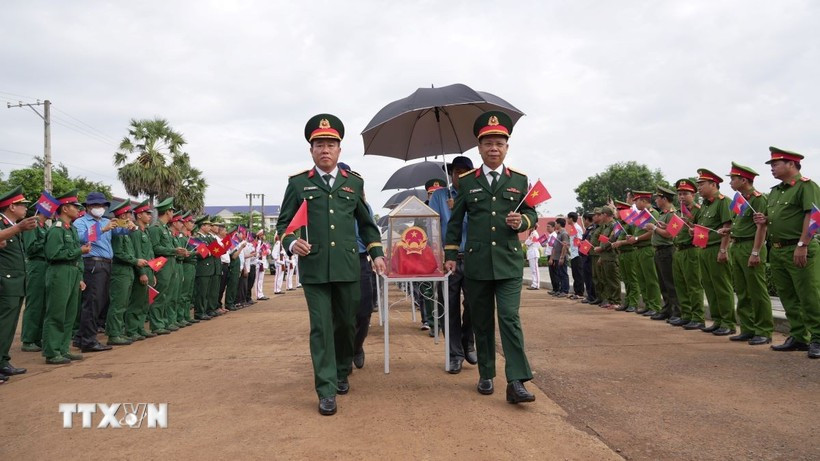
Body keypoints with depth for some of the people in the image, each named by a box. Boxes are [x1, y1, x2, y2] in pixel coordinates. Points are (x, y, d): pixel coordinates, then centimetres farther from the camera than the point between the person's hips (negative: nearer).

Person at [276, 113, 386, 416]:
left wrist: (376, 253, 10)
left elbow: (366, 223, 19)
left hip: (347, 266, 2)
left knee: (346, 323, 11)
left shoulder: (354, 183, 11)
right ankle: (327, 390, 4)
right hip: (314, 268, -2)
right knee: (321, 328, -2)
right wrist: (291, 243, -14)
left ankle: (342, 373, 34)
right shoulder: (298, 183, 5)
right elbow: (283, 223, 6)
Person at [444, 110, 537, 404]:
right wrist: (450, 254, 7)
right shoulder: (466, 181, 6)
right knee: (482, 322, 9)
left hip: (509, 262, -1)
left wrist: (522, 221, -12)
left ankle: (516, 382, -10)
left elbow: (532, 215, 11)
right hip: (476, 263, 1)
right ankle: (486, 375, 22)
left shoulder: (519, 180, 7)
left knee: (510, 318, -10)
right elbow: (455, 220, 10)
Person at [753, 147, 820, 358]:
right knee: (788, 298, 12)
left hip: (800, 251, -9)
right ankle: (798, 338, 21)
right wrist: (764, 220, 5)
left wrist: (802, 245, -23)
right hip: (777, 251, 9)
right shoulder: (775, 191, 19)